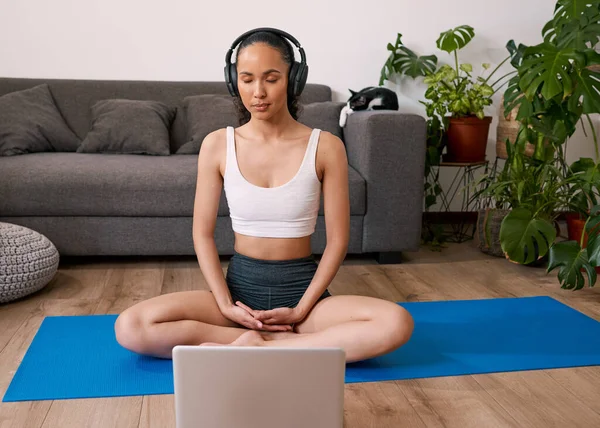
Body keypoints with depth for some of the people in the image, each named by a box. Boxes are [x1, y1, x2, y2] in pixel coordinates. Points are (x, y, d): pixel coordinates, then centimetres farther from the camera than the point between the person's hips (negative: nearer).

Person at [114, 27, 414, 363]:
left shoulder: (326, 146, -7)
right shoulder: (217, 145, -3)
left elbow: (338, 239, -4)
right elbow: (203, 234, 0)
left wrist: (302, 310, -13)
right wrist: (226, 305, -11)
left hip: (302, 286, -1)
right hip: (240, 284, 2)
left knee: (397, 323, -28)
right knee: (131, 327, -21)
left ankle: (255, 348, -22)